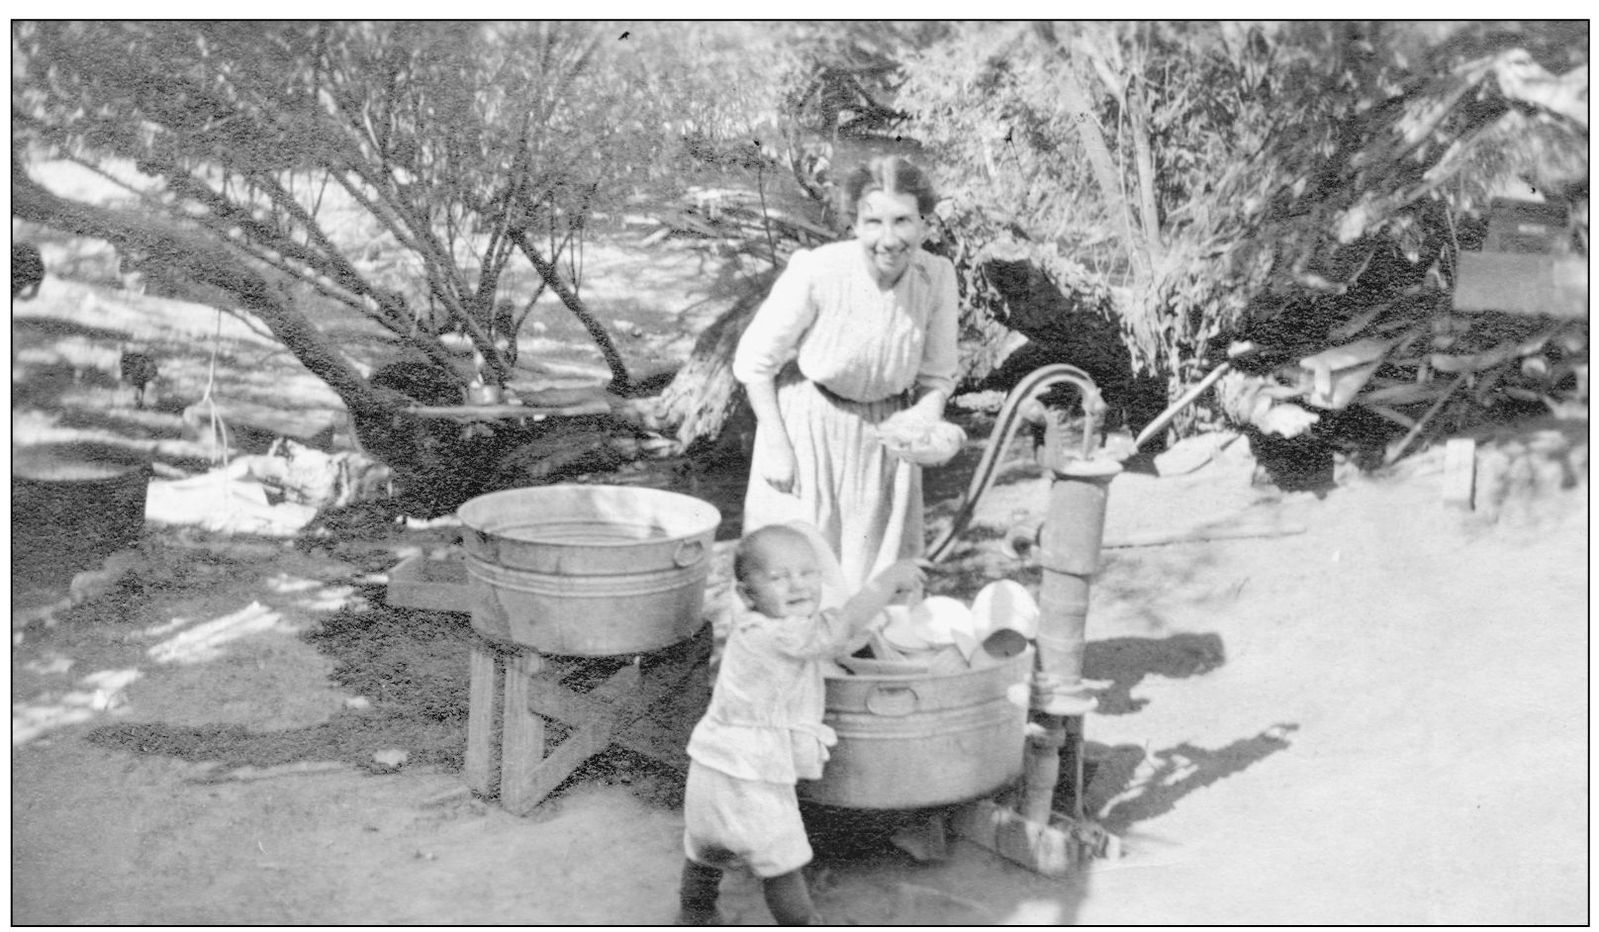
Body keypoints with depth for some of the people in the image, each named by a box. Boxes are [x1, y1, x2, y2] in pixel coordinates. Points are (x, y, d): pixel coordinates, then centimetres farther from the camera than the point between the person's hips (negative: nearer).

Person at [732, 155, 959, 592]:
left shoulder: (937, 277, -15)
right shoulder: (816, 272, -26)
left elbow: (935, 379, -1)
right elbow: (755, 362, -13)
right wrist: (776, 448, -12)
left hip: (885, 431, 3)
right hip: (807, 423, -3)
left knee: (878, 572, 12)